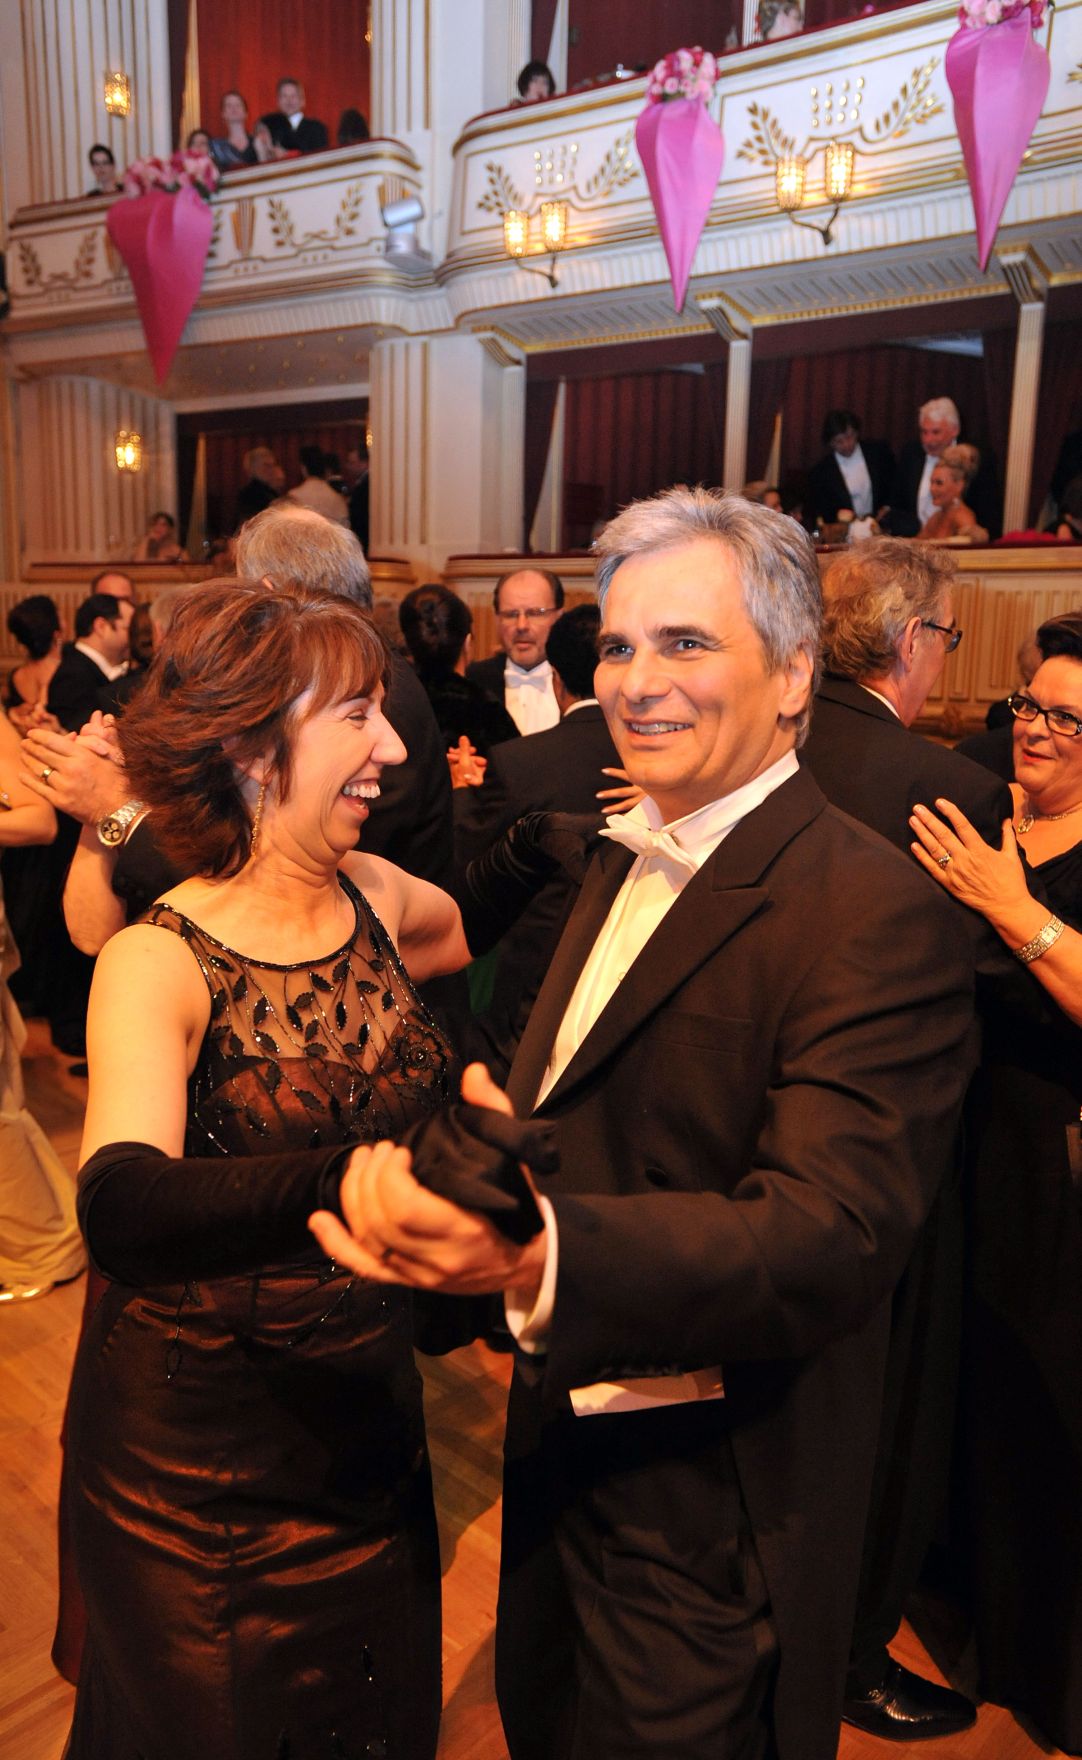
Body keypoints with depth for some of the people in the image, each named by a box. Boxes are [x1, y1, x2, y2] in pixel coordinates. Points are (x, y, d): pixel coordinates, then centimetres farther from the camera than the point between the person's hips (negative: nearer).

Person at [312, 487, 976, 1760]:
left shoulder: (872, 913, -24)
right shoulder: (625, 861, 4)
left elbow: (832, 1234, -33)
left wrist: (536, 1249, -46)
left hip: (712, 1518, -7)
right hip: (565, 1446, 8)